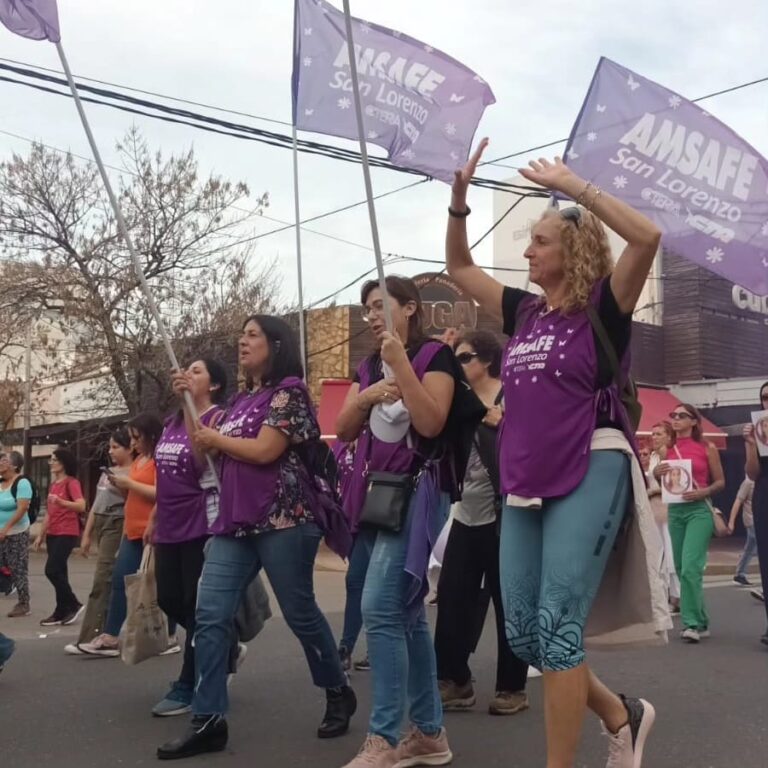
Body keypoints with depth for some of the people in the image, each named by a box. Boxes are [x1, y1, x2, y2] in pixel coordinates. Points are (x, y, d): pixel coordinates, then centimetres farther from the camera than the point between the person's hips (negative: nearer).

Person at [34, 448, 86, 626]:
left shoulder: (72, 482, -8)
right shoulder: (53, 484, 16)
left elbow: (81, 506, -21)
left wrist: (60, 501, -33)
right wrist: (41, 535, 19)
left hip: (67, 533, -8)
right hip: (52, 534, 8)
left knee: (52, 570, -14)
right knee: (58, 573, 7)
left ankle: (74, 604, -1)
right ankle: (62, 612, 10)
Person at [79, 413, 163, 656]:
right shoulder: (138, 460, 18)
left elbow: (161, 494, -22)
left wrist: (130, 483, -15)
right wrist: (121, 486, 6)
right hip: (133, 533, 9)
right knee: (119, 580, 5)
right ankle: (110, 637, 8)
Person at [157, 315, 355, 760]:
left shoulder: (289, 391, -6)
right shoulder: (242, 399, 18)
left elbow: (265, 450, -18)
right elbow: (208, 453, 14)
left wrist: (216, 438, -4)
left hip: (283, 520, -7)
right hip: (235, 521, 8)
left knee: (300, 613, 3)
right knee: (211, 616, -3)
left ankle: (339, 694, 25)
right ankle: (209, 722, 0)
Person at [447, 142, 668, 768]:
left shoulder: (603, 307, -2)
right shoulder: (524, 311, 15)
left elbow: (648, 236, -18)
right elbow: (459, 266, 24)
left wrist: (572, 185, -14)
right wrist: (460, 196, 12)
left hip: (590, 472, -7)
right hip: (526, 481, 7)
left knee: (557, 626, -10)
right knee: (523, 632, 6)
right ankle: (622, 716, 27)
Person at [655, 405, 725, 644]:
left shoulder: (707, 448, -1)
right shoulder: (668, 449, 9)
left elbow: (720, 482, 3)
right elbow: (660, 483, 16)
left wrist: (704, 492, -16)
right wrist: (657, 473, -6)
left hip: (699, 511, -5)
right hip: (675, 511, 5)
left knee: (690, 568, -16)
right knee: (682, 569, 9)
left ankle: (692, 624, -11)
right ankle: (701, 621, 21)